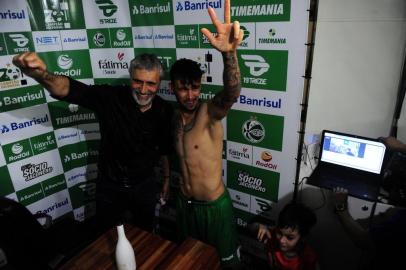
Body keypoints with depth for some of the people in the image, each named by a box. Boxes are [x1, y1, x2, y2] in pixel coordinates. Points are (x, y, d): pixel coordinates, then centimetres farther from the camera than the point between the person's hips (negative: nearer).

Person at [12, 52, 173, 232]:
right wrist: (40, 75, -54)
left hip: (145, 186, 1)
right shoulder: (110, 97, -21)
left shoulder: (165, 110, -12)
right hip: (109, 185, -1)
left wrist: (166, 178, 10)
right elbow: (69, 89, -33)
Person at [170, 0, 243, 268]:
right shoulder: (173, 118, -3)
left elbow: (232, 93, -45)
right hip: (185, 203, 6)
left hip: (215, 205, -5)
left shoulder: (210, 111, -22)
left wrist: (229, 53, -63)